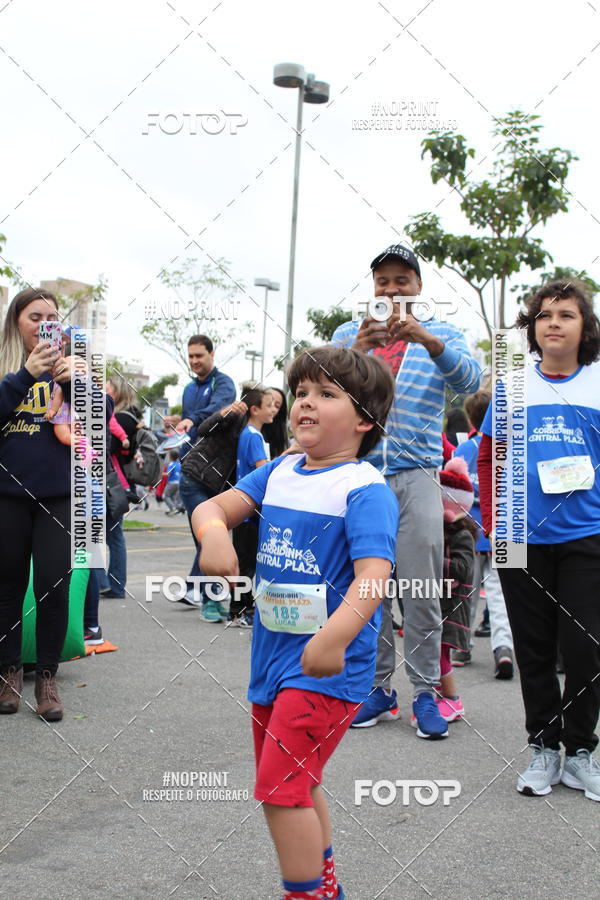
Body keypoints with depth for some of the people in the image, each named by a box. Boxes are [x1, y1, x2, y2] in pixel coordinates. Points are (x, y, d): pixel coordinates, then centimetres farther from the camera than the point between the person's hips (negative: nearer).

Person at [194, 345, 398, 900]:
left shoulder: (366, 490, -17)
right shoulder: (278, 473, 6)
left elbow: (373, 573, -29)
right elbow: (215, 506, -1)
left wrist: (334, 637, -45)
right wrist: (214, 532, -25)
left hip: (327, 665, -8)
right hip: (273, 652, 8)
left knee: (281, 787, -9)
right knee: (295, 784, 22)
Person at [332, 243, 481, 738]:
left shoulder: (443, 335, 8)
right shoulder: (350, 333, 11)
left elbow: (469, 379, -12)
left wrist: (424, 339, -28)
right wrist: (359, 349, -24)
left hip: (417, 475, -1)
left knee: (421, 587, -4)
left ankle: (425, 692, 7)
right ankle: (378, 688, 15)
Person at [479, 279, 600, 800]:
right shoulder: (513, 384, 5)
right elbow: (489, 457, 10)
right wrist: (493, 522, 4)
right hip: (523, 538, 1)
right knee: (534, 649, 10)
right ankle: (543, 747, 25)